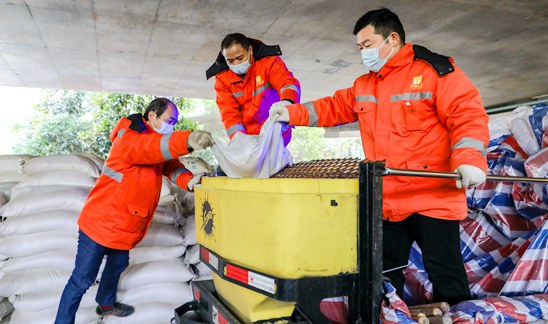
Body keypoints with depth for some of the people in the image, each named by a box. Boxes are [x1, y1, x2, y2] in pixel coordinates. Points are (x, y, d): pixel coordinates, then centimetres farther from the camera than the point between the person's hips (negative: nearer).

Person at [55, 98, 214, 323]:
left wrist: (188, 181, -26)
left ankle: (106, 304, 50)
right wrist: (187, 140, -62)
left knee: (118, 265, 27)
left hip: (123, 229, 10)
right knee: (82, 280, 0)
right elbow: (151, 147, -44)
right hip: (99, 225, -10)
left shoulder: (156, 149, 7)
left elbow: (170, 166, -3)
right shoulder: (129, 139, -23)